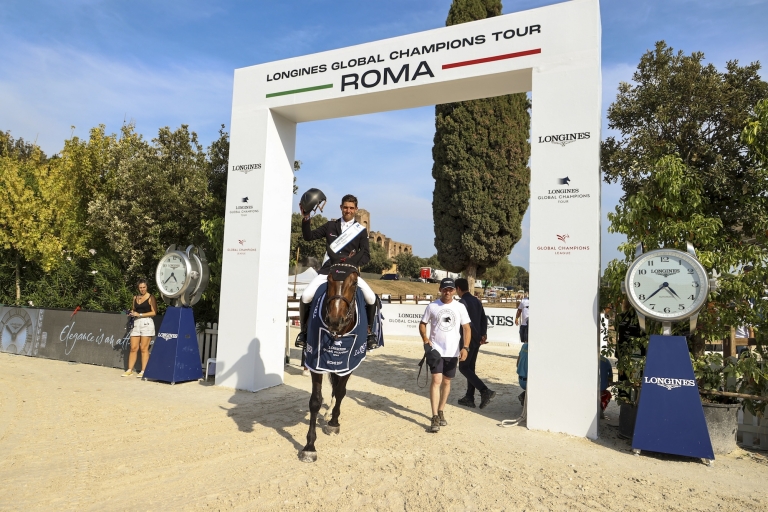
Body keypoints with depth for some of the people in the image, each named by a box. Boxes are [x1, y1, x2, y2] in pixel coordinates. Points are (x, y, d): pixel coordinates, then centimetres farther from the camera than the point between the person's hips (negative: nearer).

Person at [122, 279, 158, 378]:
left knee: (144, 348, -5)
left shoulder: (151, 297, -2)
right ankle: (129, 370, 10)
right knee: (133, 348, 3)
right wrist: (132, 313, 5)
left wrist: (140, 314, -11)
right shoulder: (135, 297, 15)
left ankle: (143, 371, -1)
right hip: (136, 323, 5)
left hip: (146, 323, -5)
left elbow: (154, 312, -8)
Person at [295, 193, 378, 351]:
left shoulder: (361, 231, 9)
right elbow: (308, 236, 9)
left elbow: (366, 255, 3)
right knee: (306, 296, -20)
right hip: (328, 269, 1)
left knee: (371, 298, -21)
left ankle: (369, 331, 3)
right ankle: (303, 330, 4)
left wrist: (353, 263, -16)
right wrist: (306, 218, -5)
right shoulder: (330, 226, 13)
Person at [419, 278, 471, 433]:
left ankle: (441, 412, 29)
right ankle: (435, 417, -8)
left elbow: (466, 328, 0)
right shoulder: (432, 306, -1)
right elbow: (422, 324, 6)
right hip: (435, 350, -2)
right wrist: (425, 340, -12)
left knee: (446, 382, 12)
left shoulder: (460, 307, 0)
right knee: (436, 380, -11)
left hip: (453, 352, 2)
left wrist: (465, 347, -13)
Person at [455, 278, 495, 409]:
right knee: (470, 367, 14)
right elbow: (484, 319, 8)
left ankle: (484, 391, -13)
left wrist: (478, 338, -14)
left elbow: (468, 323, -21)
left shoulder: (462, 302, -15)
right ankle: (469, 398, 19)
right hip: (476, 340, 8)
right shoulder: (477, 301, 11)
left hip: (468, 340, -8)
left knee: (463, 368, 0)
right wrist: (483, 334, -2)